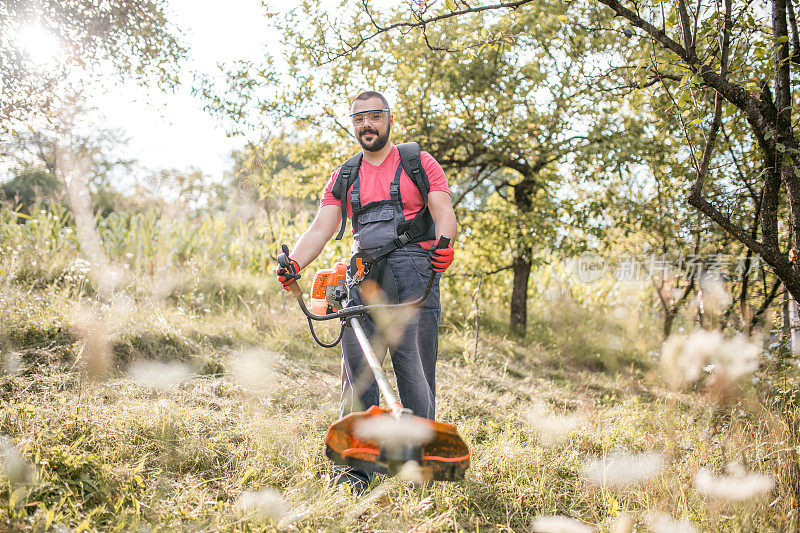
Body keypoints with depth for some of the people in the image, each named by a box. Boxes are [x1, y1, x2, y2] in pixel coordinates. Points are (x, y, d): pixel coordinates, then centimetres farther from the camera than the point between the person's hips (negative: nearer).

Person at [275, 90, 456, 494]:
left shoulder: (419, 162, 12)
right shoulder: (344, 177, 20)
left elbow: (443, 210, -1)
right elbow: (321, 228, 8)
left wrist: (444, 241, -25)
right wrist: (294, 263, -11)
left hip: (413, 271, -3)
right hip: (364, 275, 3)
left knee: (414, 366, -7)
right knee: (356, 365, -4)